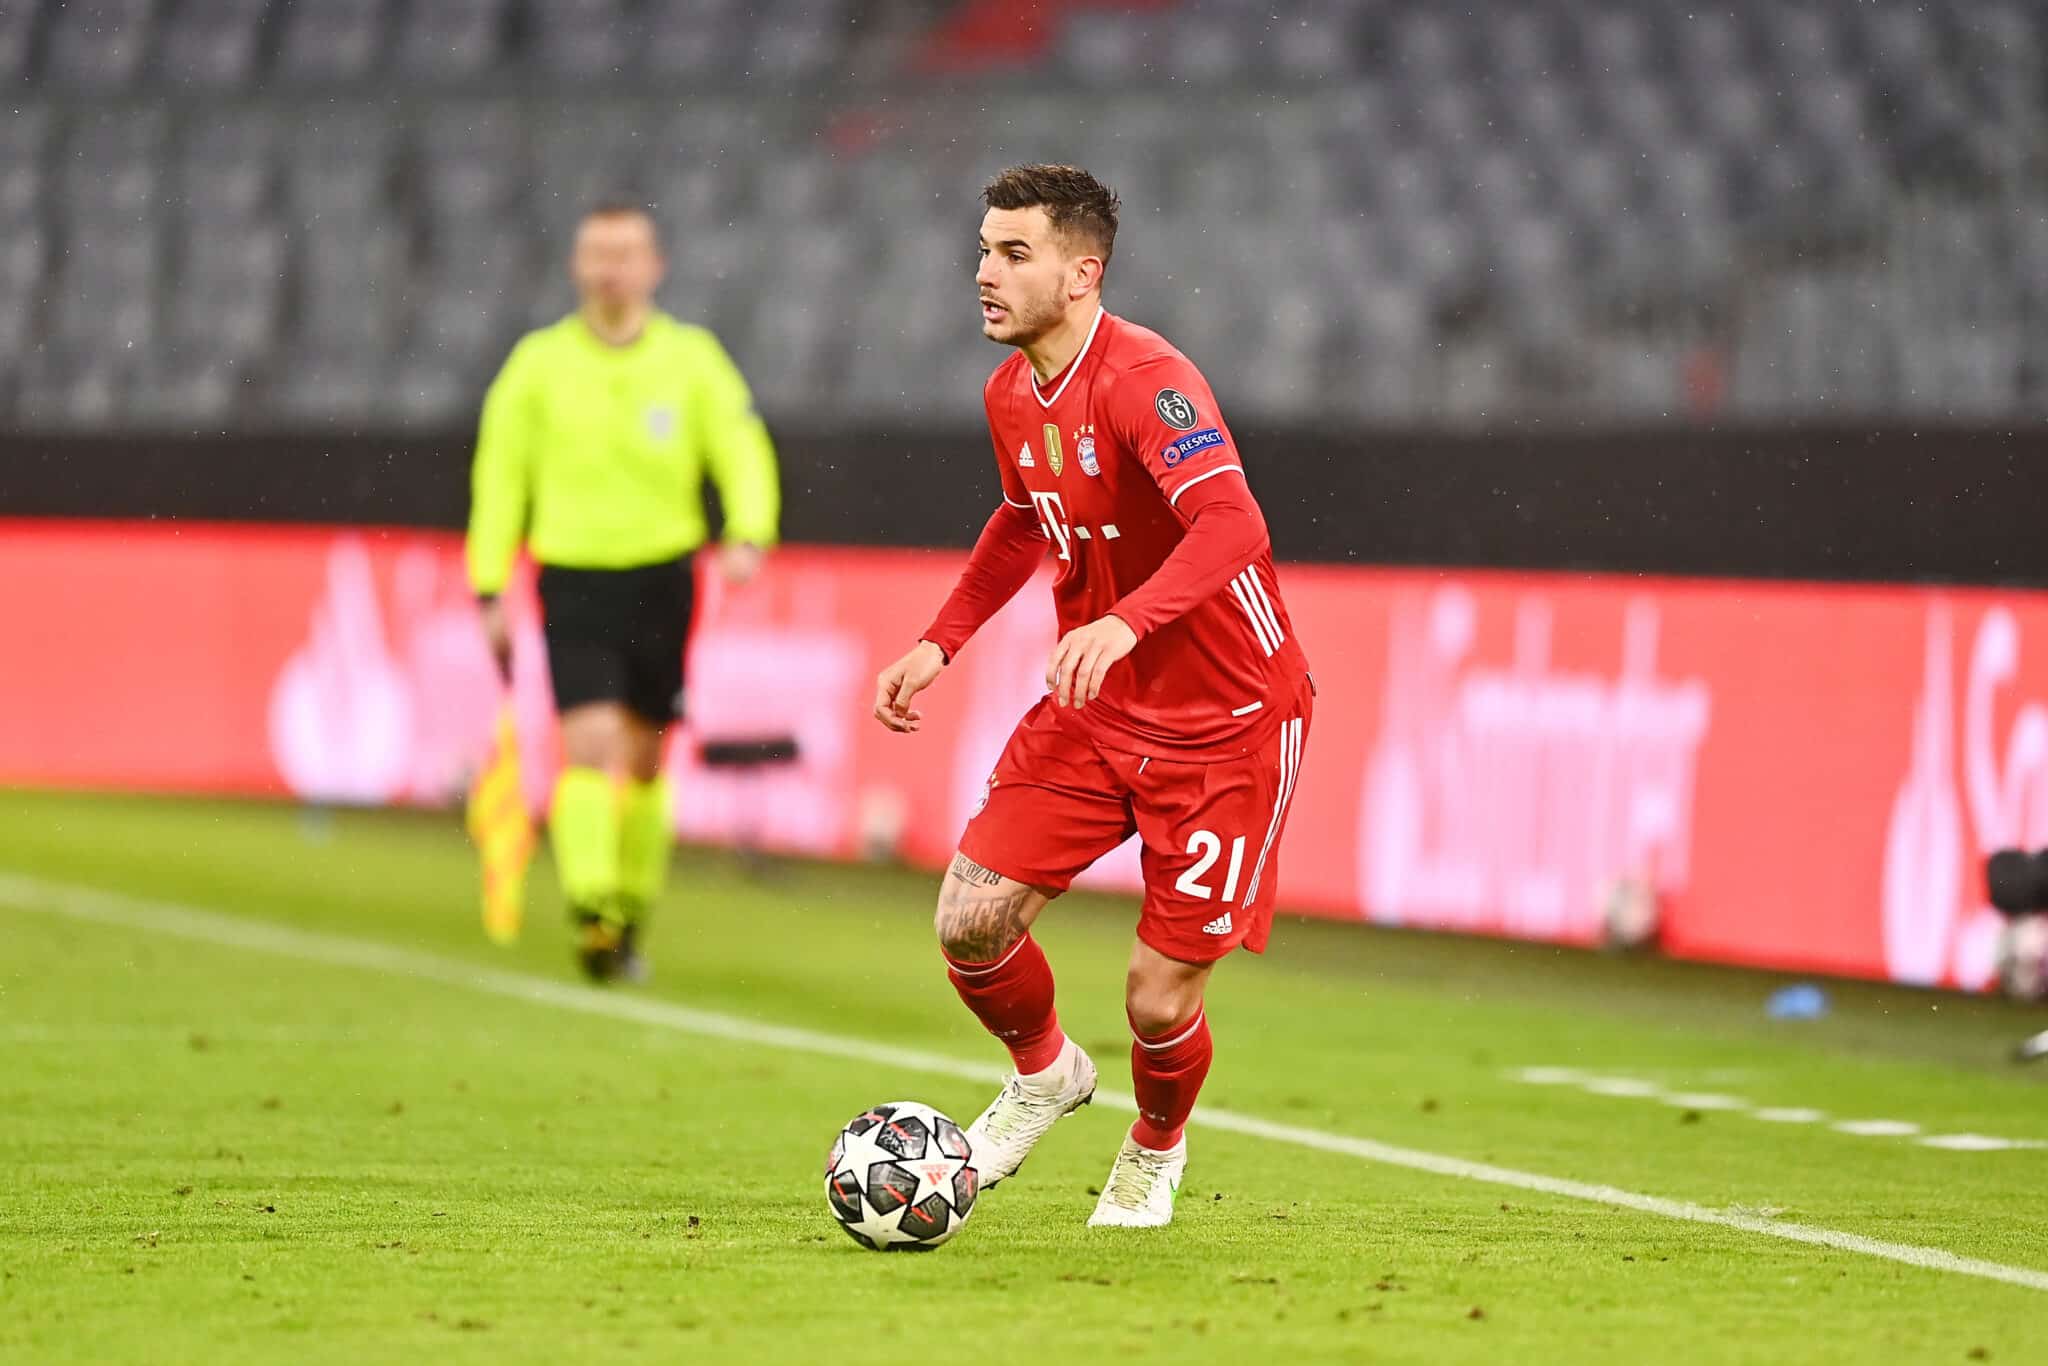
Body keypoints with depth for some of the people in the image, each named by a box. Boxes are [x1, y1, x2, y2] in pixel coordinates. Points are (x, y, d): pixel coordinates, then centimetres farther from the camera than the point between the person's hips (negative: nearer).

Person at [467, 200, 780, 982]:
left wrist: (749, 537, -20)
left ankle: (629, 915, 26)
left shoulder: (692, 358, 3)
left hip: (660, 582, 2)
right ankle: (590, 907, -25)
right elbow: (499, 477, 5)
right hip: (573, 581, -2)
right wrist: (490, 588, 1)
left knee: (643, 759, 11)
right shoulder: (539, 362, 2)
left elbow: (743, 452, -1)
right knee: (590, 746, -17)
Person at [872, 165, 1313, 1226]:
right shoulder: (1011, 394, 3)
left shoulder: (1146, 380, -23)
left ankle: (1155, 1150, 28)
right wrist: (940, 641, 15)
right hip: (1092, 710, 7)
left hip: (1227, 721, -7)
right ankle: (1043, 1075, 24)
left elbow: (1231, 525, -39)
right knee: (971, 921, -8)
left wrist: (1126, 622, -53)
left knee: (1159, 1000, -6)